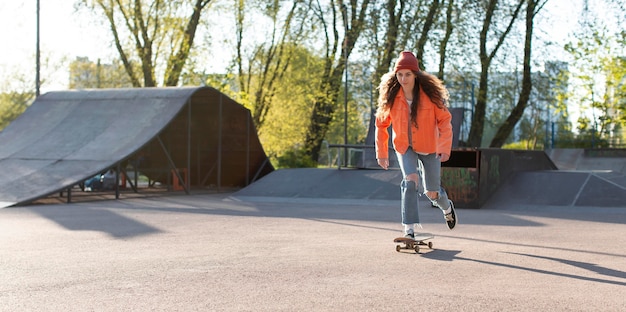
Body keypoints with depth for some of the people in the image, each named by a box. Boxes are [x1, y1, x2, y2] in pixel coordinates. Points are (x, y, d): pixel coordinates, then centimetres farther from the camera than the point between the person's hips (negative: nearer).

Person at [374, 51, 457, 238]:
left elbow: (444, 120, -12)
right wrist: (381, 153, 0)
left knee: (432, 193, 10)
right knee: (410, 180, -25)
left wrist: (445, 147, -24)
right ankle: (409, 230, -21)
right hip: (405, 147, 1)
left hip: (429, 148, 0)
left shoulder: (430, 93, -15)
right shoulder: (391, 96, -10)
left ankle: (447, 208, 47)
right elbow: (381, 124, 1)